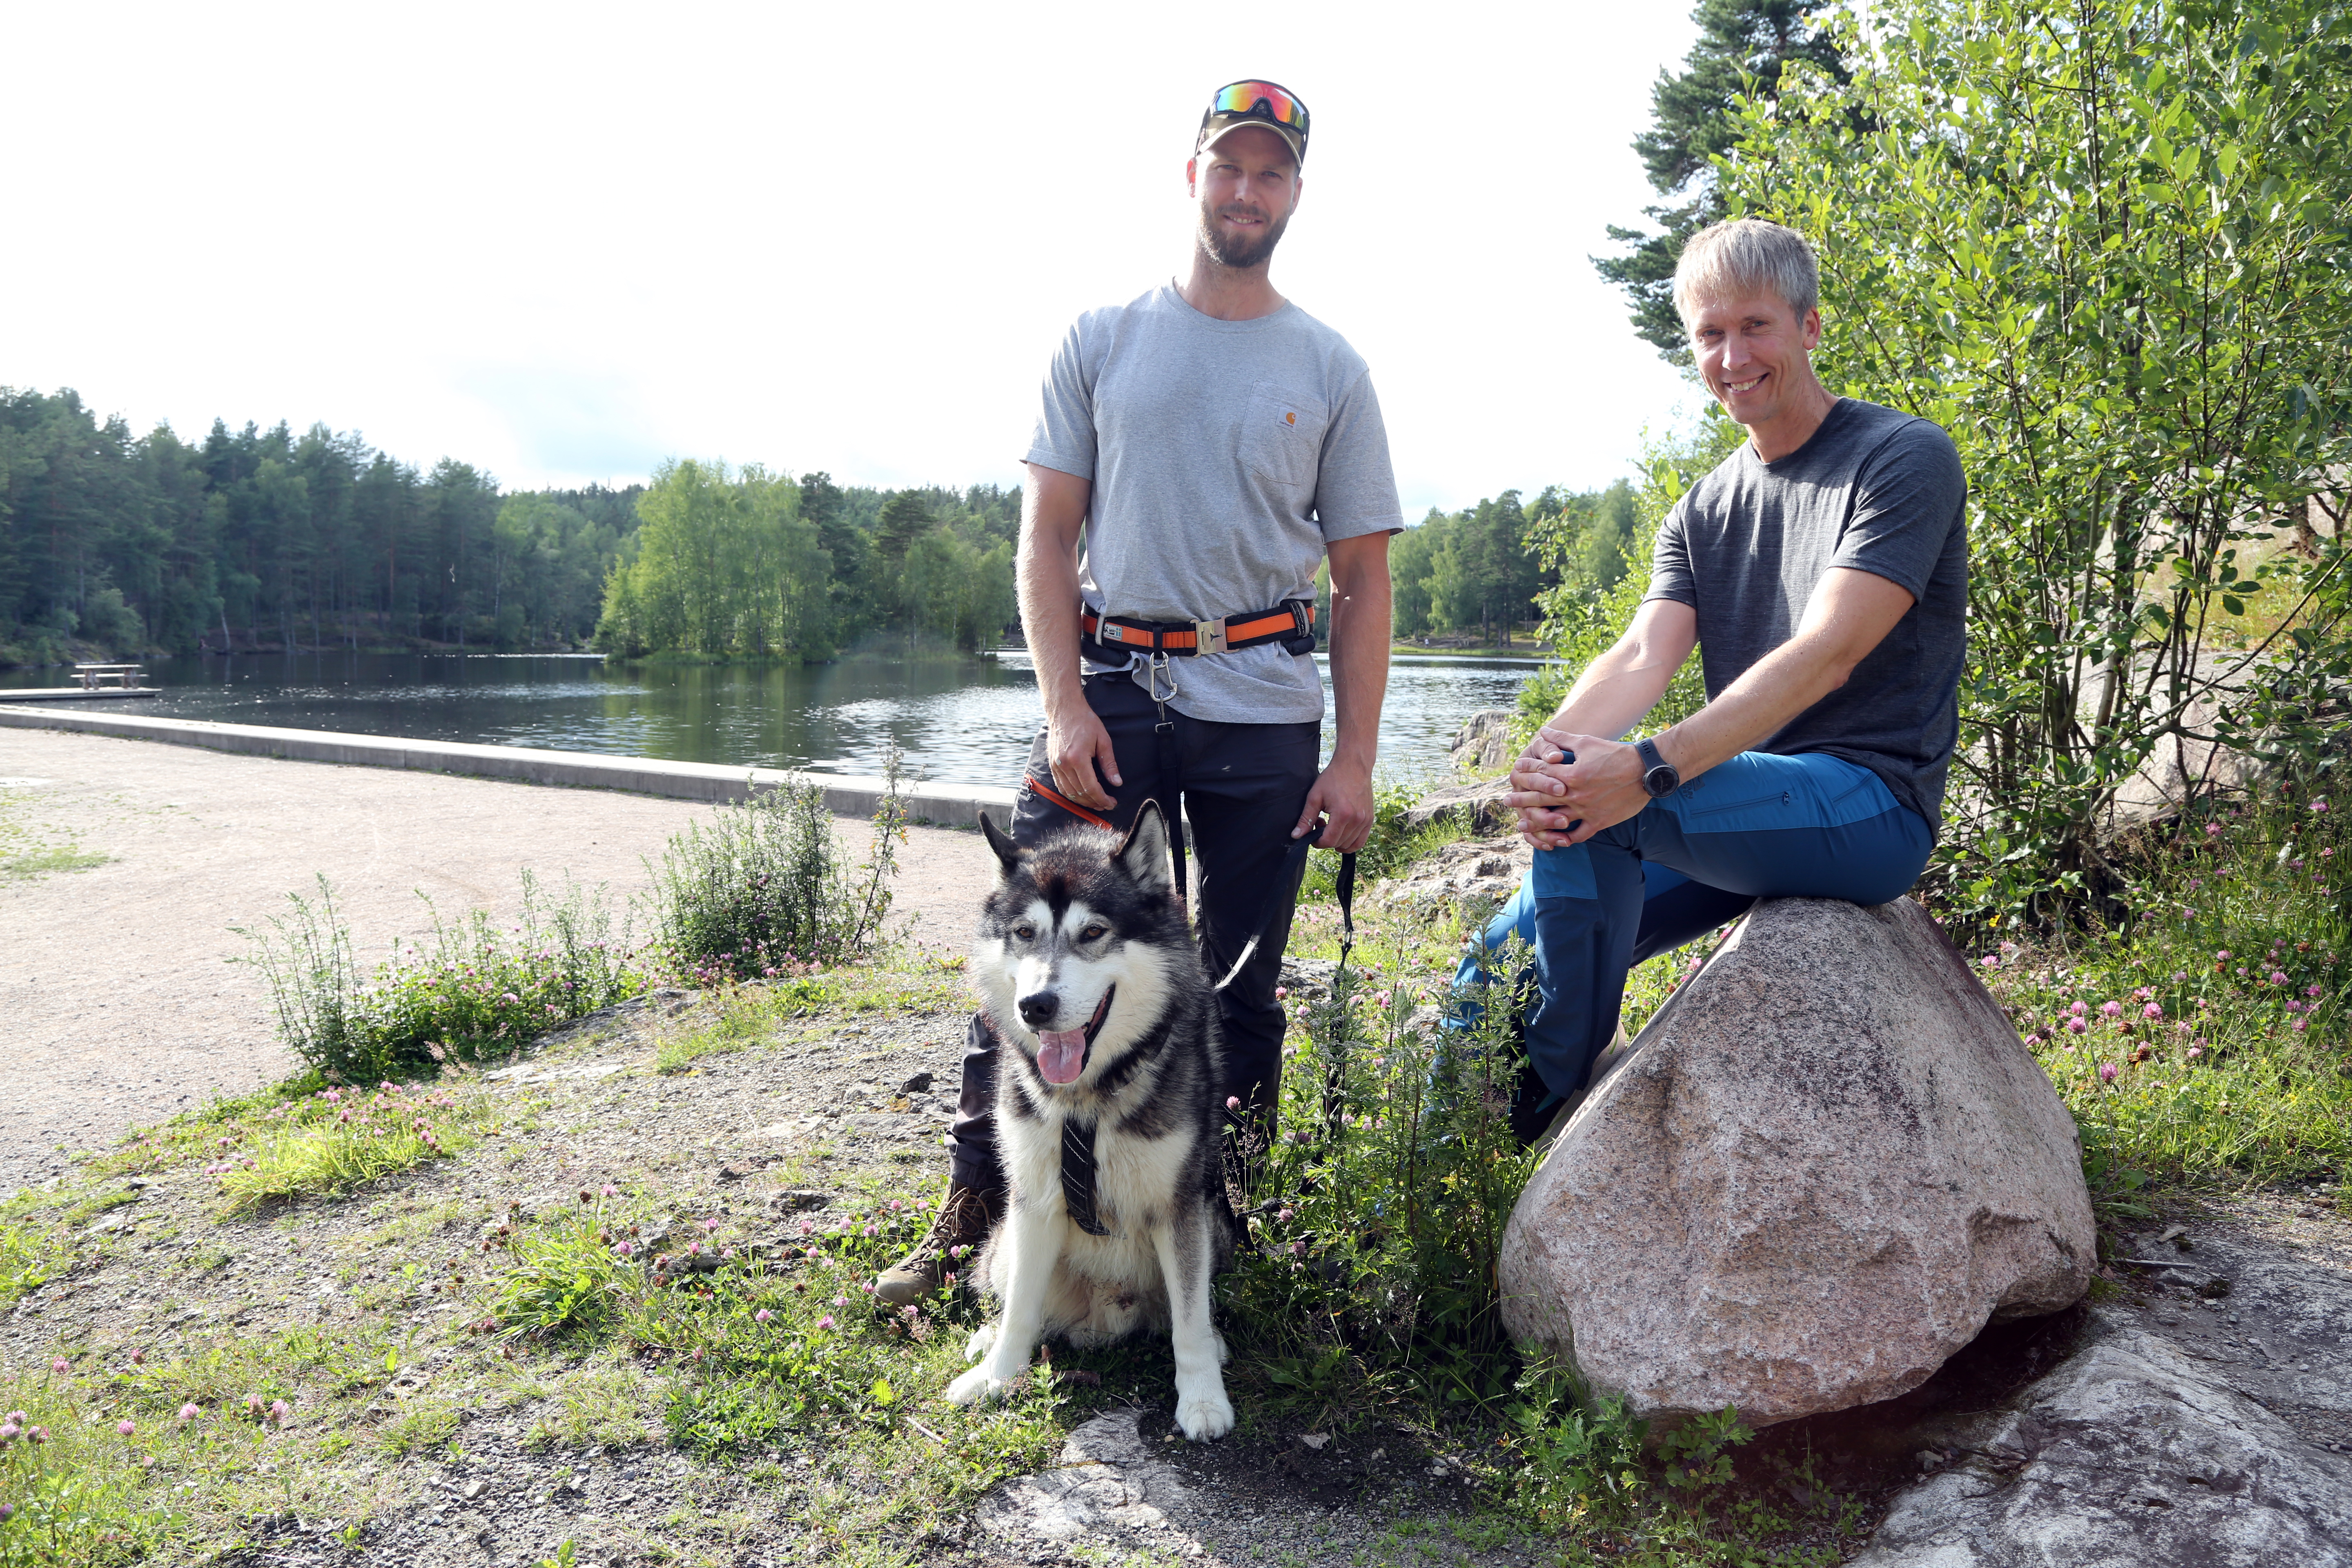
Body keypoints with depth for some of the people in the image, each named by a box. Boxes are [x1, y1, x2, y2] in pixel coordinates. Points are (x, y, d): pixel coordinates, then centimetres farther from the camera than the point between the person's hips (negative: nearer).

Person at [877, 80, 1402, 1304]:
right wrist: (1063, 706, -7)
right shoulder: (1101, 341, 9)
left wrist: (1355, 759, 0)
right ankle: (972, 1214, 8)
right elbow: (1048, 534, 5)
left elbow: (1362, 577, 8)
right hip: (1111, 685, 0)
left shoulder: (1330, 370, 9)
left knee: (1239, 993, 6)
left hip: (1265, 708, 1)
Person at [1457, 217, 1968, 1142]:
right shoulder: (1704, 512, 15)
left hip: (1869, 805, -6)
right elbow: (1641, 655, -2)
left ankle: (1544, 1119, -15)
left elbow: (1826, 653, -19)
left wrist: (1653, 769, -31)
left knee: (1601, 810, -29)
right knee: (1498, 965, -3)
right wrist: (1553, 744, -26)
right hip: (1739, 814, 7)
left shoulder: (1904, 460, -5)